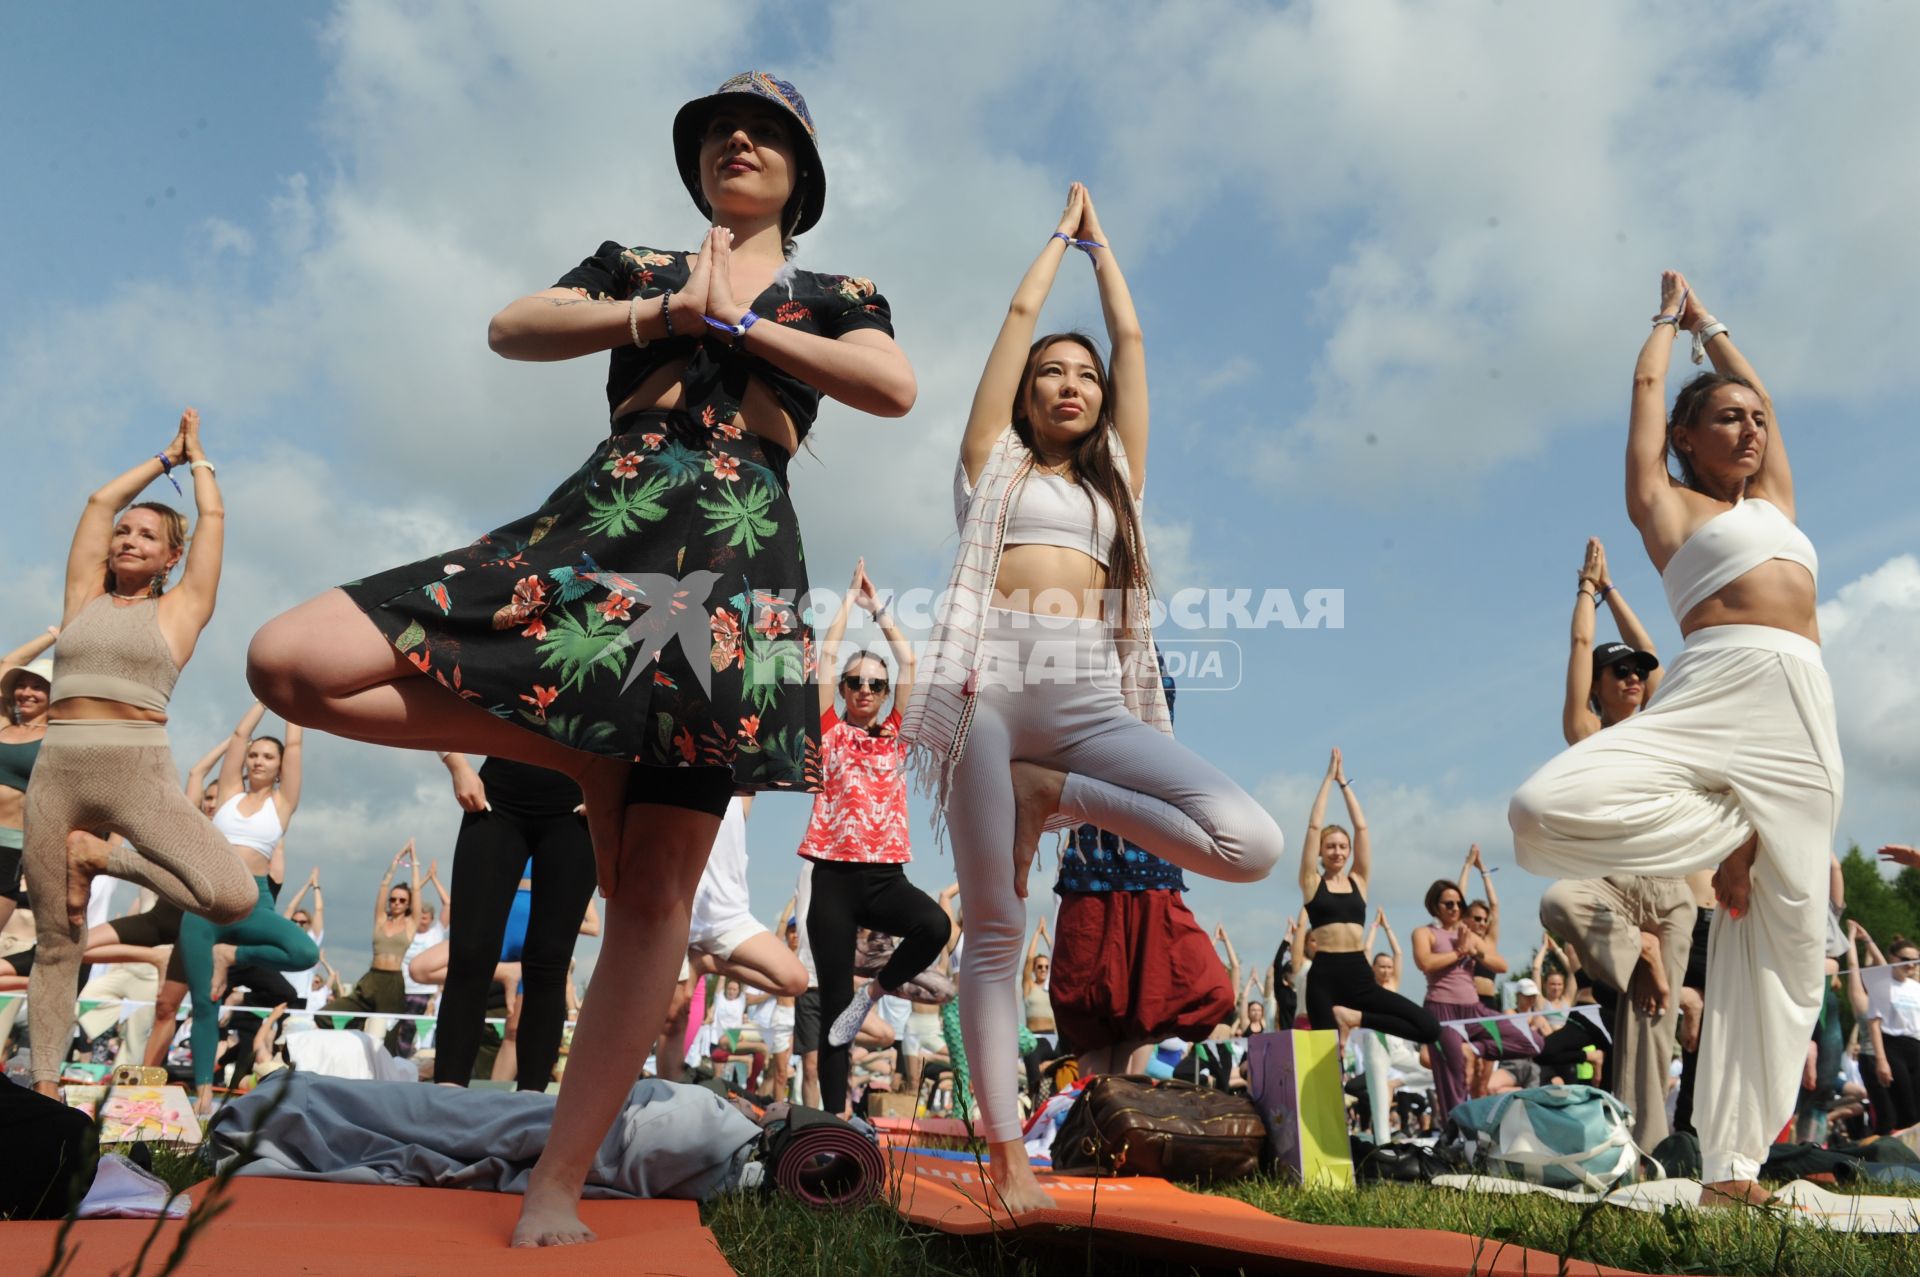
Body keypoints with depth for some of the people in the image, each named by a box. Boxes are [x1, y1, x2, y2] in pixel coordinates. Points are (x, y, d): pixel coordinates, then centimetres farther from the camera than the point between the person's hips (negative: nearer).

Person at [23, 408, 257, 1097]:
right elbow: (101, 500, 19)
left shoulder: (179, 609, 9)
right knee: (54, 941, 6)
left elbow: (214, 516, 13)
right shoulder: (85, 597, 16)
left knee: (234, 897, -22)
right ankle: (45, 1085, 17)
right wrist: (166, 457, 29)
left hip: (139, 771, -3)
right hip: (57, 771, 3)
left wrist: (197, 455, 29)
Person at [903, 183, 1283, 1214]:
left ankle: (1056, 796, 0)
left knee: (1251, 844, -17)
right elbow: (1021, 313, 22)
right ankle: (1008, 1155, 4)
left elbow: (1130, 337, 30)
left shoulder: (1116, 475, 27)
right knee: (995, 928, -6)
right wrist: (1059, 234, 38)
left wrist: (1100, 240, 42)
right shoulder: (994, 459, 20)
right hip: (993, 683, -3)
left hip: (1089, 696, 3)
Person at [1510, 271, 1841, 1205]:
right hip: (1715, 693, -4)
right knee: (1547, 812, -32)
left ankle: (1734, 1164, 2)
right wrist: (1672, 316, 41)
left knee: (1782, 940, -2)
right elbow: (1647, 386, 23)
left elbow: (1757, 391, 40)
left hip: (1804, 717, 5)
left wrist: (1710, 323, 52)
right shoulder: (1668, 504, 15)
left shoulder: (1773, 502, 29)